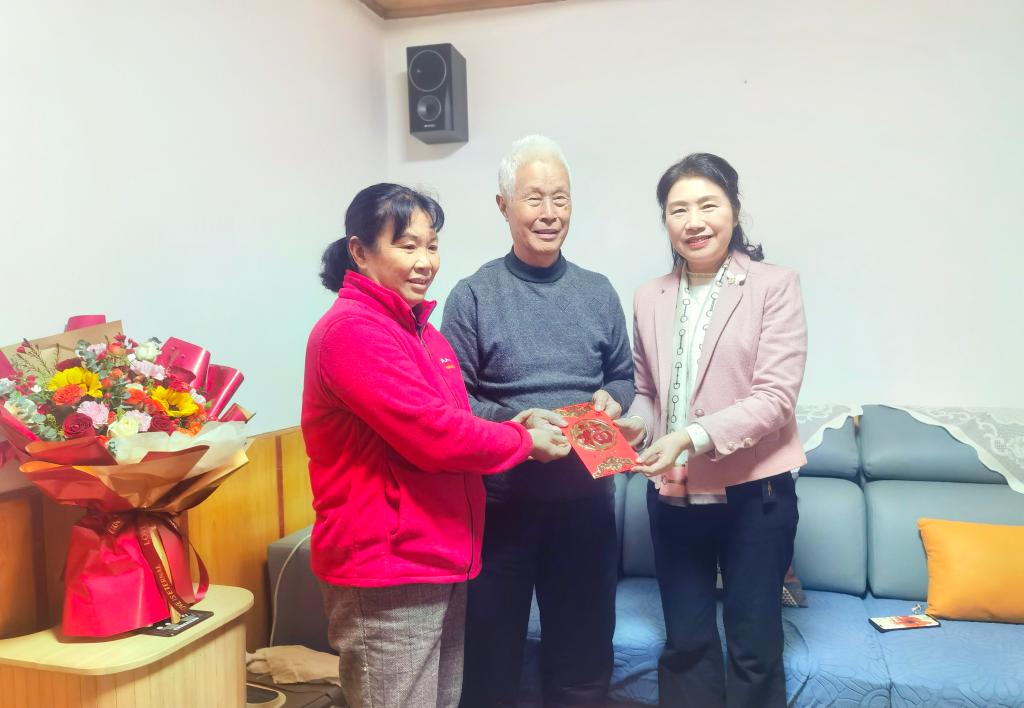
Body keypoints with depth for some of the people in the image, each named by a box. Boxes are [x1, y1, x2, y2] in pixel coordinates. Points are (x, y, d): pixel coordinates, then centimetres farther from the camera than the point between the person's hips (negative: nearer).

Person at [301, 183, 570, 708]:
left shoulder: (421, 331, 13)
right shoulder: (352, 331, -18)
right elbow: (434, 435, -23)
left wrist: (512, 430, 1)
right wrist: (522, 442, -10)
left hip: (441, 563, 9)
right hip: (385, 573, -9)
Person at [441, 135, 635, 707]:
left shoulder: (598, 291, 6)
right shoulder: (474, 295, -5)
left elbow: (623, 377, 14)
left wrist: (612, 401, -7)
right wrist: (513, 422, -21)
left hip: (586, 497, 3)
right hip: (502, 500, -3)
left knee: (584, 650, 18)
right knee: (492, 654, 14)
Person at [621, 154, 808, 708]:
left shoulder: (774, 286, -7)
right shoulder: (649, 299, 5)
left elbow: (776, 397, -15)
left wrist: (690, 437, -26)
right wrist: (636, 424, -8)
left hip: (753, 493, -3)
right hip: (673, 495, 4)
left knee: (754, 650, 12)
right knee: (685, 644, 17)